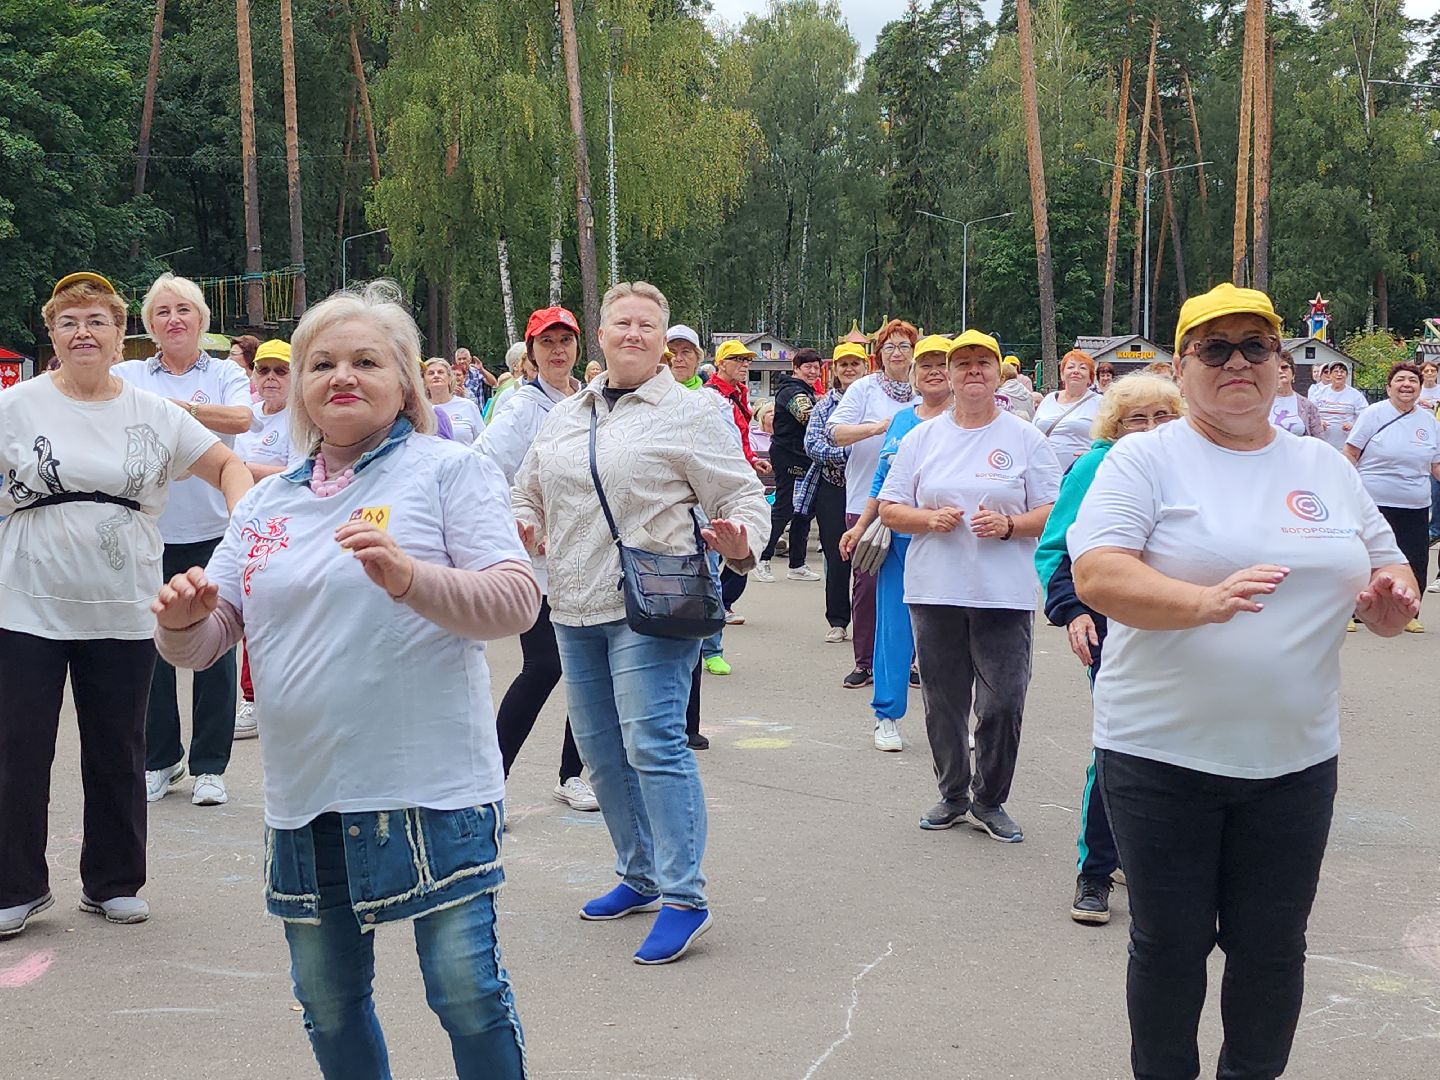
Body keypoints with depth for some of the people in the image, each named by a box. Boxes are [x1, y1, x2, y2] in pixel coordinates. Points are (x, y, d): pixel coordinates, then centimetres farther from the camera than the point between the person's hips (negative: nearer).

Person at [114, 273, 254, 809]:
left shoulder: (225, 375, 5)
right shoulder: (128, 376, 10)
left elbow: (241, 419, -15)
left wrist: (174, 407, -22)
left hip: (212, 529, -1)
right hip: (148, 530, 2)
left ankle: (210, 765, 12)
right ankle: (159, 759, 21)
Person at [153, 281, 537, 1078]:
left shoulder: (449, 470, -2)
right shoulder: (267, 502, 13)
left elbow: (516, 601, -13)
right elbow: (207, 641, 12)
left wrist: (412, 578, -29)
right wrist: (183, 620, -11)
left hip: (430, 786, -5)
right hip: (305, 797, 5)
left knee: (468, 995, -1)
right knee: (327, 1005, 15)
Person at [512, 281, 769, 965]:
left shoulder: (691, 416, -3)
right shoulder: (565, 416, 15)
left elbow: (744, 499, -5)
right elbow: (528, 491, 25)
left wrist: (739, 544, -26)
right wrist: (522, 526, 3)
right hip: (575, 607, 7)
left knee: (653, 744, -14)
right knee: (601, 749, 13)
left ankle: (683, 896, -7)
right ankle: (640, 876, 28)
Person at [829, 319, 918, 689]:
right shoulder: (864, 388, 0)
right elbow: (835, 432, -10)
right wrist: (878, 427, -21)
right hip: (866, 501, -2)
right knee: (867, 581, -1)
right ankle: (865, 663, 7)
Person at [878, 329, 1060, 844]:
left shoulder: (1026, 438, 4)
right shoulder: (921, 438, 9)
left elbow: (1052, 512, 2)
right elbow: (889, 509, 9)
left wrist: (1009, 525, -15)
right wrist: (929, 518, -10)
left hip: (1005, 594, -2)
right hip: (935, 592, 2)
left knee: (1003, 704, -5)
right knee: (943, 702, 8)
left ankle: (989, 800, 13)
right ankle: (952, 795, 25)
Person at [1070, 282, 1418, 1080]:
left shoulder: (1326, 468, 10)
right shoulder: (1145, 460, -5)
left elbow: (1385, 575, 16)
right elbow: (1096, 576, -17)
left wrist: (1391, 599, -9)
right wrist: (1206, 601, -33)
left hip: (1294, 758, 4)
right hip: (1161, 753, -3)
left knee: (1272, 950, 13)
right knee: (1169, 947, 8)